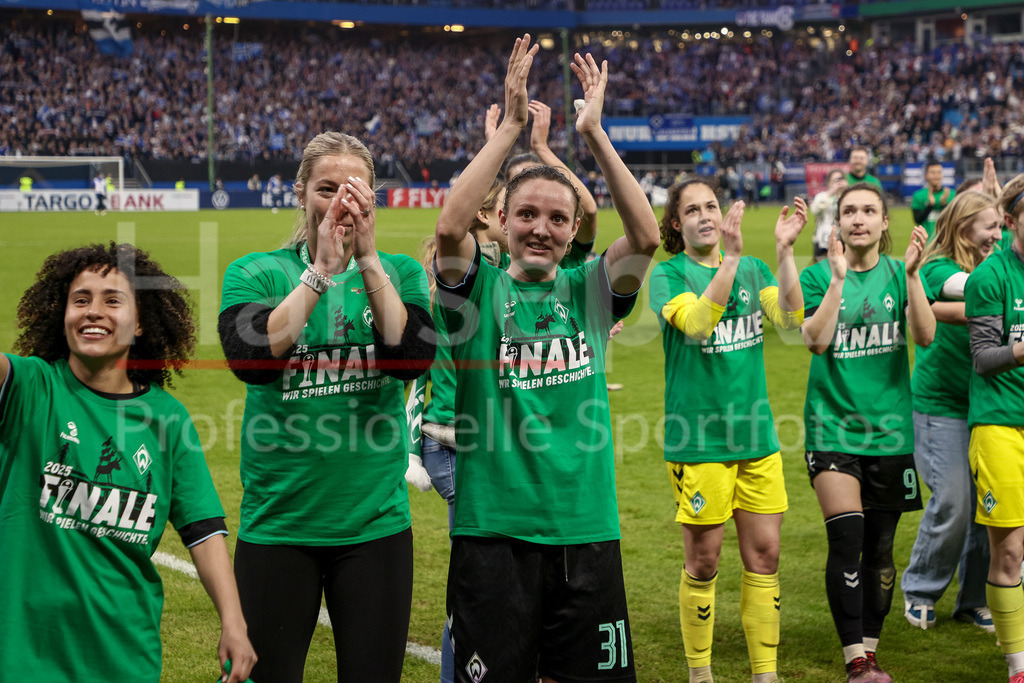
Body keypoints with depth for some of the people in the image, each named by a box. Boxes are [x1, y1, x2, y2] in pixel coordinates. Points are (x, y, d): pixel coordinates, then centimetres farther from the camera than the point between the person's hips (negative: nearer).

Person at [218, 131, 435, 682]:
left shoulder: (398, 272, 4)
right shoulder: (254, 273, 0)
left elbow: (413, 358, -14)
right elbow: (251, 360, -19)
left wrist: (367, 258, -18)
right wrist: (322, 269, -21)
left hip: (375, 523, 1)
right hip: (277, 521, -1)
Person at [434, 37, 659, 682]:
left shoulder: (587, 291, 7)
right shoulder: (479, 288, 0)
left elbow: (647, 236, -9)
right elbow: (450, 228, -20)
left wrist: (594, 132, -11)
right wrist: (511, 125, -18)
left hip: (587, 531, 3)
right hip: (494, 530, -2)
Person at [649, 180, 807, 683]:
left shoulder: (752, 269, 9)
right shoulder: (669, 274, -3)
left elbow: (790, 318, -9)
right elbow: (696, 322, -23)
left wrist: (784, 250, -18)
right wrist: (730, 256, -31)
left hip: (756, 434, 4)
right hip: (698, 439, -4)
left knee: (764, 555, 6)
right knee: (703, 562, 4)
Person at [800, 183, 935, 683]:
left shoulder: (898, 274, 5)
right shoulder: (819, 275, 0)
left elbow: (926, 336, -10)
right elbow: (814, 341, -16)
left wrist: (912, 274, -21)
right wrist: (839, 279, -22)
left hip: (889, 427, 3)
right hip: (833, 424, -2)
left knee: (879, 549, 9)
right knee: (846, 540, -13)